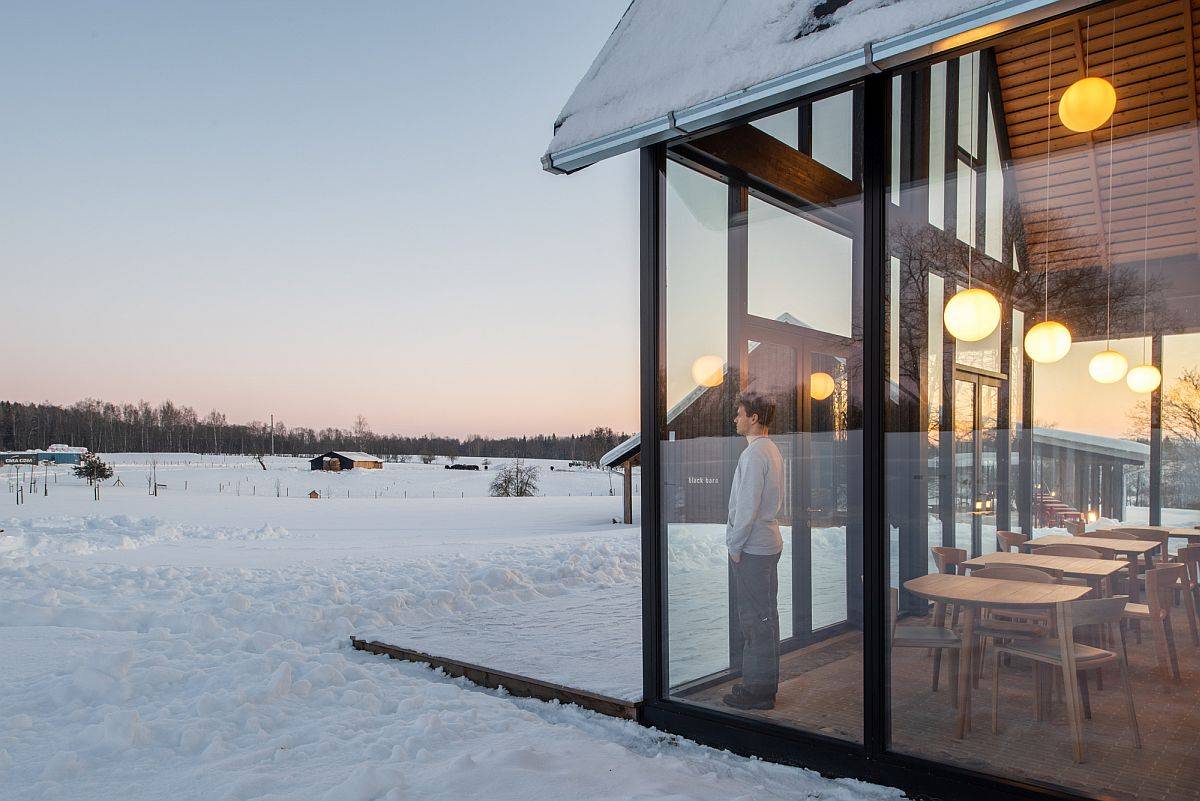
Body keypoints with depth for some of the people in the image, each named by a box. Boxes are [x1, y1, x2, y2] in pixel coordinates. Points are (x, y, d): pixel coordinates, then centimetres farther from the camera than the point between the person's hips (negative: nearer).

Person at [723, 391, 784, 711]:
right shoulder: (772, 449, 14)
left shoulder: (753, 453, -18)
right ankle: (763, 684, 26)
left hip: (752, 548, -10)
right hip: (767, 543, 10)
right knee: (762, 616, 16)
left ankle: (759, 690, 6)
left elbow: (747, 507, -22)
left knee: (756, 618, -3)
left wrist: (735, 545, -12)